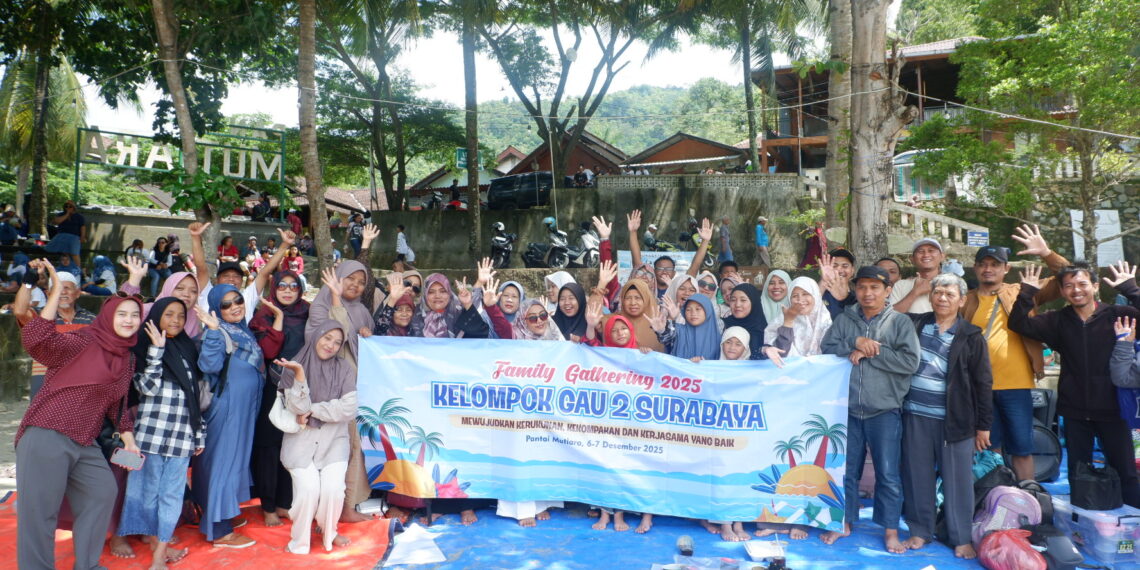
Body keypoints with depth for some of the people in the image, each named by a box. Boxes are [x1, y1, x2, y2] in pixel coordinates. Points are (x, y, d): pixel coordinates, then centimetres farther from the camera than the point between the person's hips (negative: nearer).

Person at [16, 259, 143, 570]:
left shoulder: (128, 360, 10)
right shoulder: (83, 342, -12)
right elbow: (35, 340, -30)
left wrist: (128, 438, 8)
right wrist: (56, 291, -34)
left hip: (85, 444, 8)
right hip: (46, 436, -8)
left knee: (103, 492, 15)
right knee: (40, 509, -2)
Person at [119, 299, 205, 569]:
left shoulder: (188, 349, 12)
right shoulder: (144, 347, 1)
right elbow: (147, 387, -13)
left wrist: (200, 433, 14)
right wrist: (157, 349, -17)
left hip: (182, 434, 3)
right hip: (152, 431, -3)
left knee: (173, 493, 5)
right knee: (150, 490, 7)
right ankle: (158, 544, 20)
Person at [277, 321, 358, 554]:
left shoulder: (344, 368, -2)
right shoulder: (294, 367, -2)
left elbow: (349, 408, -11)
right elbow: (298, 408, -13)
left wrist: (312, 410, -12)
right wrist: (299, 373, -24)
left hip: (334, 440, 1)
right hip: (301, 441, -1)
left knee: (333, 489, -15)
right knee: (308, 489, -18)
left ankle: (328, 532, 16)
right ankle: (299, 539, 10)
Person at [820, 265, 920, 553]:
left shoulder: (900, 322, -1)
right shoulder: (844, 319, 7)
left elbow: (910, 362, -11)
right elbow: (826, 349, -3)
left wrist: (869, 352, -13)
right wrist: (855, 344, -17)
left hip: (885, 411, -2)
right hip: (848, 408, 3)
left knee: (888, 472, 2)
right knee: (846, 470, 13)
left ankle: (891, 531, 16)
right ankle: (844, 522, 27)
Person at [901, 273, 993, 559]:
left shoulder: (971, 337, -1)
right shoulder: (914, 325, 4)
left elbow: (982, 383, 0)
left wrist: (983, 425, -1)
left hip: (955, 419, -2)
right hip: (916, 415, 2)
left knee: (957, 480, 5)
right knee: (918, 477, 9)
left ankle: (961, 538, 19)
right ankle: (920, 530, 23)